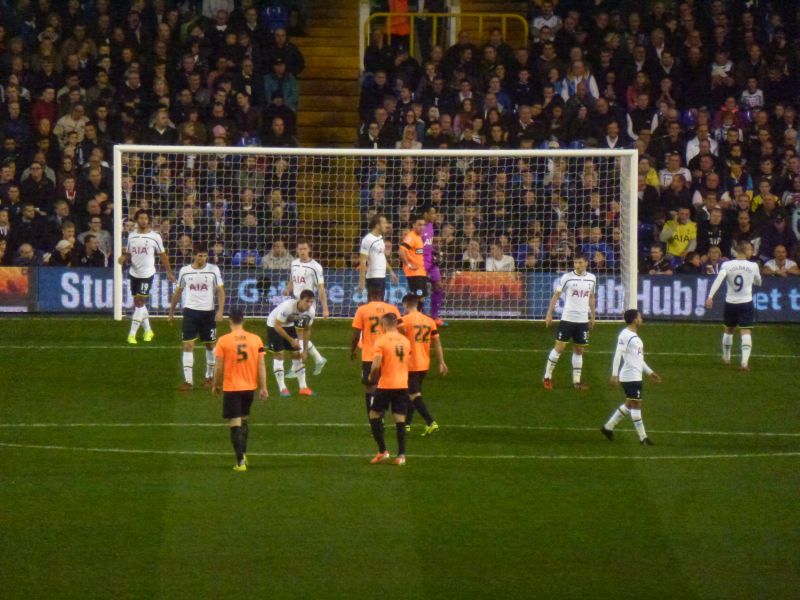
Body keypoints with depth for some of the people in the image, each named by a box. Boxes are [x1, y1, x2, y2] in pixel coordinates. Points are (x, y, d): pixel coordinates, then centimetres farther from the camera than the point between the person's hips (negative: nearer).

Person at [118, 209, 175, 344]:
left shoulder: (155, 237, -5)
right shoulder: (131, 236, 7)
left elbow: (163, 255, 4)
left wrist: (169, 272, 6)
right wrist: (123, 258, -7)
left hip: (147, 273, -5)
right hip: (134, 273, 5)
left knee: (140, 303, -9)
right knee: (138, 303, 12)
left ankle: (132, 334, -10)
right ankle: (147, 330, 28)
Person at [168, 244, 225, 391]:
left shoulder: (213, 270, -3)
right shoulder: (185, 271, 1)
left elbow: (220, 291, -3)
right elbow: (178, 292, 13)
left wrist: (220, 310, -14)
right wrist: (171, 311, 15)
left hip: (208, 312, 0)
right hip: (190, 311, 0)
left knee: (210, 345, 11)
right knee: (188, 345, -8)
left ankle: (210, 376, 28)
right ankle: (188, 381, -8)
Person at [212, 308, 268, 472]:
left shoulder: (223, 341, -10)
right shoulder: (256, 339, -2)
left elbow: (219, 367, -7)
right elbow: (261, 365, -1)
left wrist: (216, 385, 8)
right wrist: (263, 387, 5)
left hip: (231, 388, -4)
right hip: (250, 387, 4)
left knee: (235, 424, -2)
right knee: (244, 420, 24)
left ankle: (240, 461, -9)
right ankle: (243, 454, 27)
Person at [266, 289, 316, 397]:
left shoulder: (310, 311, -19)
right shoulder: (287, 307, -39)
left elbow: (307, 330, -3)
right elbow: (277, 326, -31)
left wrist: (305, 350, -4)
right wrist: (291, 340, -30)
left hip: (289, 325, 6)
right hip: (274, 325, -6)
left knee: (297, 354, 1)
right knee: (279, 354, -10)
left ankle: (303, 387, 6)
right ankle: (282, 389, -5)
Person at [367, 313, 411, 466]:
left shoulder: (381, 341, -10)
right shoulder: (405, 341, 7)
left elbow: (376, 364, -16)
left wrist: (372, 377, 2)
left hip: (385, 385, -4)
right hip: (403, 385, 4)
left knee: (374, 416, 11)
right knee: (400, 420, 5)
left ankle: (382, 451, 5)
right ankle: (401, 455, -1)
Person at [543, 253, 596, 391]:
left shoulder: (592, 279, 5)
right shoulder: (567, 278, -8)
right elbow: (556, 295, -4)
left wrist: (592, 316, 17)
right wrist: (549, 314, -9)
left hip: (583, 320, 4)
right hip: (567, 318, -4)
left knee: (579, 350, 8)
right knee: (559, 347, -4)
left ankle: (576, 381, 14)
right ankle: (547, 377, 7)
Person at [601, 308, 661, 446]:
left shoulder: (634, 336, 17)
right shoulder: (625, 335, -14)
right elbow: (618, 355, -19)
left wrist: (649, 372, 26)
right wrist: (614, 374, -24)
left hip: (636, 376, 10)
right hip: (630, 377, -10)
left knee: (630, 404, 16)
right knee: (636, 404, -6)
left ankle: (608, 427, 24)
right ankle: (642, 437, -3)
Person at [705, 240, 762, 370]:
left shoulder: (727, 265, -6)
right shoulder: (753, 266, -4)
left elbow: (718, 280, -21)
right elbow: (758, 282, 13)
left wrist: (710, 297, -25)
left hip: (730, 303, 2)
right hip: (746, 303, -2)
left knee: (729, 330, 23)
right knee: (746, 332, -6)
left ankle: (726, 357, 38)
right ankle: (745, 361, -23)